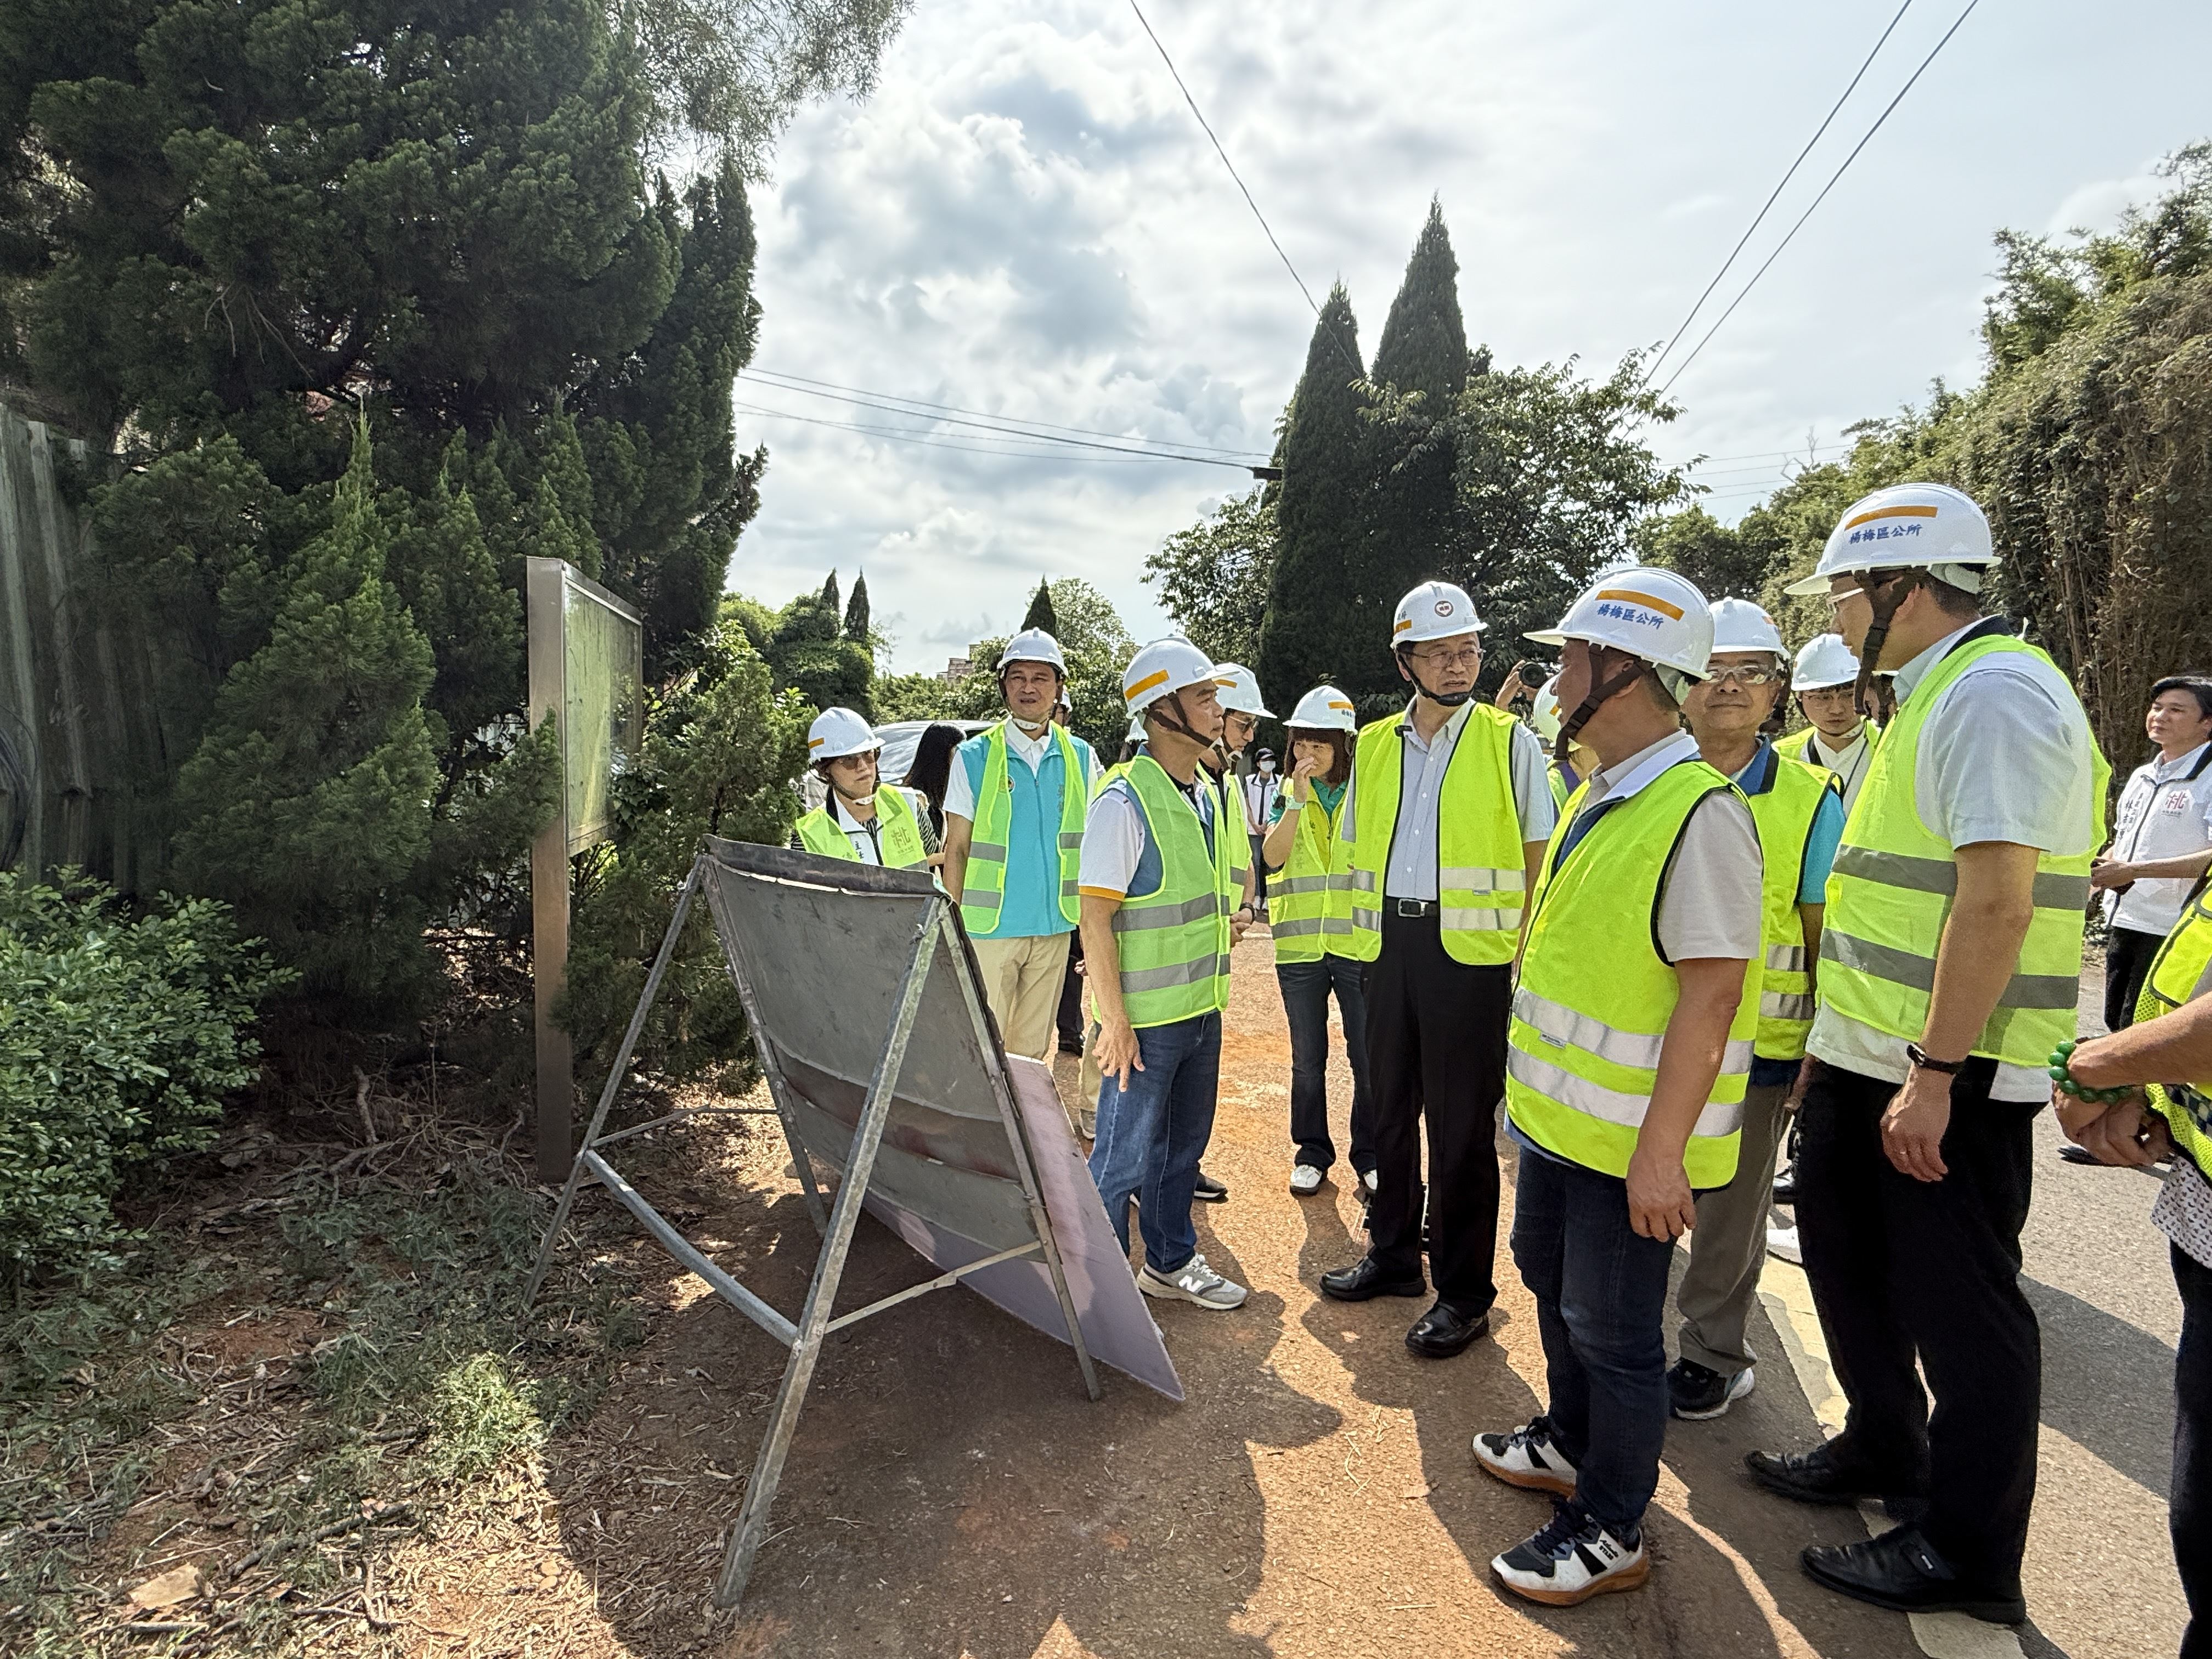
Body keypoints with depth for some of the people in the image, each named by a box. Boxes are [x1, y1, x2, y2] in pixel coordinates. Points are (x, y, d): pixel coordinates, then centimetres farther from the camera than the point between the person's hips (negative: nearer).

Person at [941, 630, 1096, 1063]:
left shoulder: (1079, 757, 5)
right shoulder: (975, 757, -2)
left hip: (1054, 929, 3)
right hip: (989, 927, -3)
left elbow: (1091, 845, 9)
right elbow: (956, 849, 0)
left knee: (1032, 1049, 14)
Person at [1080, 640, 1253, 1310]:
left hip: (1203, 1008, 8)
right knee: (1127, 1155, 6)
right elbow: (1095, 915, -19)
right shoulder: (1125, 802, -18)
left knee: (1184, 1142, 20)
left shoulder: (1210, 794, 7)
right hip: (1145, 1017, -7)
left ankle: (1171, 1261, 39)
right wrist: (1114, 1021, -19)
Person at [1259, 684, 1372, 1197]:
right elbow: (1272, 857, -10)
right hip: (1300, 945, 2)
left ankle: (1369, 1156, 23)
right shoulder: (1288, 795, 5)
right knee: (1308, 1060, 12)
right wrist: (1298, 799, -17)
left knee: (1368, 1058, 6)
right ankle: (1312, 1154, 27)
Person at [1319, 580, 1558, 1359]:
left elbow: (1539, 857, 1)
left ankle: (1465, 1290, 17)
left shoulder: (1510, 741, 0)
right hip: (1389, 942, 5)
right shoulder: (1373, 745, 10)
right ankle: (1393, 1253, 32)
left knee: (1462, 1122, 2)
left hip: (1471, 948, -4)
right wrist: (1362, 934, 8)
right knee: (1391, 1105, 15)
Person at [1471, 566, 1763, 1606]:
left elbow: (1711, 994, -24)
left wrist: (1661, 1149, -24)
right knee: (1553, 1284, 24)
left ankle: (1611, 1529, 28)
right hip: (1558, 1113, 9)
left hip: (1630, 1141, -9)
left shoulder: (1699, 812, -21)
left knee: (1612, 1327, 7)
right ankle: (1569, 1442, 47)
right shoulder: (1596, 800, 8)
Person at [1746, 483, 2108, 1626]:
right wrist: (1841, 1037, 20)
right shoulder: (1931, 695, 15)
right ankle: (1882, 1452, 41)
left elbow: (1998, 899, -24)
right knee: (1844, 1251, 21)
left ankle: (1969, 1554, 23)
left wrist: (1934, 1074, -24)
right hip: (1867, 1056, 10)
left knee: (1955, 1301, 4)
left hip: (1946, 1074, -10)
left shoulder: (1992, 695, -17)